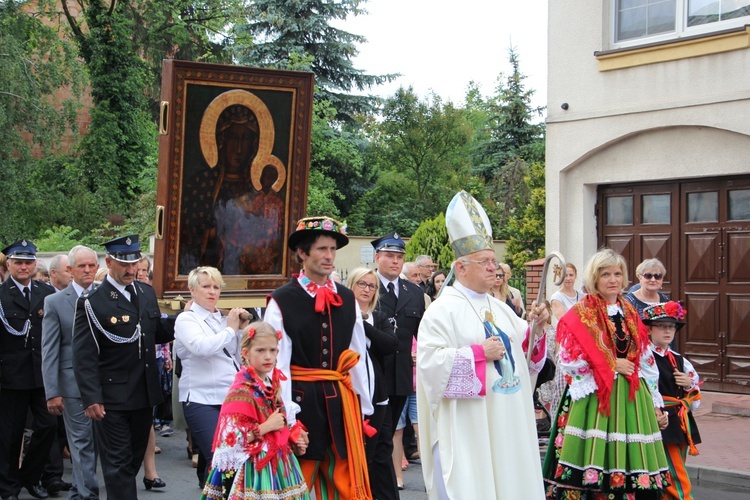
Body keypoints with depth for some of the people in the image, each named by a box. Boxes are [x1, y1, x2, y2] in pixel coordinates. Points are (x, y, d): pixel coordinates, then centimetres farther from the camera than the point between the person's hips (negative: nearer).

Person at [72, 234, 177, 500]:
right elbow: (84, 355, -14)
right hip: (111, 399, -6)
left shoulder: (147, 293, 7)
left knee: (135, 458, 18)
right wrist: (91, 398, -19)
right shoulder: (92, 303, -12)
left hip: (144, 395, 6)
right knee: (118, 463, 1)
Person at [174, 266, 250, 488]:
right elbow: (201, 347, -19)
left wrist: (241, 329, 4)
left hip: (230, 396, 5)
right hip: (201, 398, -5)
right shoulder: (186, 319, 1)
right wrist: (230, 330, -7)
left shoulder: (225, 319, 14)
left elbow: (240, 358, 15)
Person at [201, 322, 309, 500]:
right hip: (255, 467, -8)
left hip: (278, 462, 8)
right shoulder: (241, 391, -17)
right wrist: (267, 426, -21)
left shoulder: (273, 385, 9)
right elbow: (230, 439, -23)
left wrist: (294, 439, 6)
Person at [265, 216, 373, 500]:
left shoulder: (347, 299, 7)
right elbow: (279, 363, -9)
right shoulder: (282, 301, -7)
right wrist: (287, 416, -13)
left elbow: (358, 356, 10)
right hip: (302, 400, -3)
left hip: (342, 401, 4)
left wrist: (364, 408, 9)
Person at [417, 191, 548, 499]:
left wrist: (535, 329, -2)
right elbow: (428, 360, -19)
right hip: (466, 426, -7)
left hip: (506, 423, 7)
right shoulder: (443, 309, -9)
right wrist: (479, 353, -19)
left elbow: (520, 352, 16)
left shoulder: (499, 308, 13)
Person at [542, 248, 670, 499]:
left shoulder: (630, 314, 14)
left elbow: (646, 362, 15)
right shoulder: (580, 314, -3)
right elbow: (568, 361, -11)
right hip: (594, 399, -5)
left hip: (631, 399, 5)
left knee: (630, 468, 4)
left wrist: (656, 404, 12)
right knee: (595, 469, -6)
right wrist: (612, 365, -9)